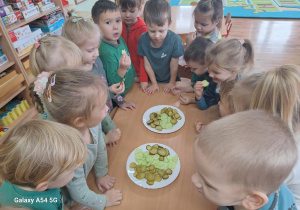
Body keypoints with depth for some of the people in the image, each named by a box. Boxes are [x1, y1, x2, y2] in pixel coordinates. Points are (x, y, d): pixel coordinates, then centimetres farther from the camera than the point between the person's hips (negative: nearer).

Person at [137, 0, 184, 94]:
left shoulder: (175, 40, -29)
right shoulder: (143, 40, -22)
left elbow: (174, 65, -17)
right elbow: (147, 65, -11)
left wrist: (172, 82, -5)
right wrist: (154, 83, -3)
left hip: (170, 79, -1)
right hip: (153, 79, 1)